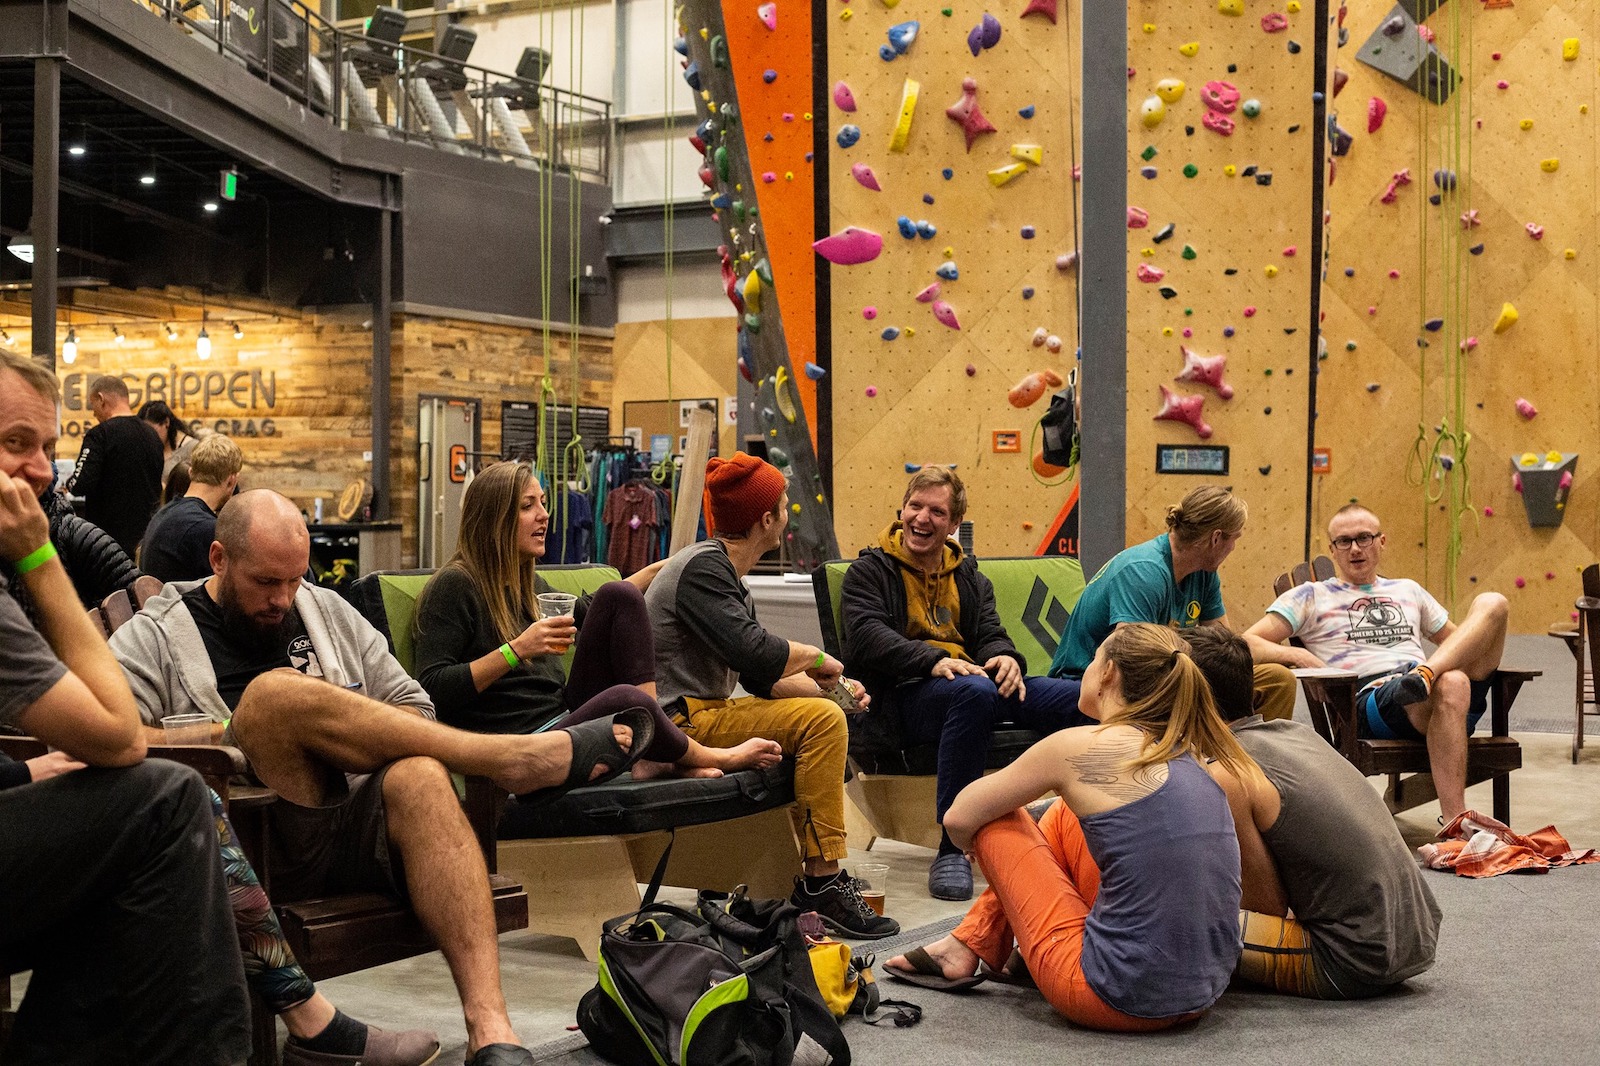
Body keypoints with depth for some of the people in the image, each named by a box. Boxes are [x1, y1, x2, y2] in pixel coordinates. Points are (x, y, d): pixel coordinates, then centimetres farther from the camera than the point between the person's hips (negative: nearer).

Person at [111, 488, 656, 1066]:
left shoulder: (328, 612, 23)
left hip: (355, 831, 3)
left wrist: (368, 739, 1)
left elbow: (413, 709, 22)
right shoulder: (152, 639, 10)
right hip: (256, 850, -3)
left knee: (419, 777, -32)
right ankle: (518, 757, -22)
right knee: (278, 691, -28)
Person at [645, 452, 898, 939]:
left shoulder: (727, 576, 19)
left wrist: (828, 686, 5)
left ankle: (812, 879, 21)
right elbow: (755, 655, -27)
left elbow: (762, 680, 19)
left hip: (701, 715, 11)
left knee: (829, 719, 22)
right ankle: (823, 883, -17)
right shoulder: (702, 568, -14)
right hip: (681, 722, -11)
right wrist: (815, 657, -9)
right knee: (822, 720, -20)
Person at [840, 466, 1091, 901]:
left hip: (977, 683, 5)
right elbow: (868, 637, -8)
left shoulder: (969, 577, 27)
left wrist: (1006, 657, -11)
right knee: (975, 691, -42)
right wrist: (934, 660, -25)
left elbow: (991, 634, 16)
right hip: (904, 696, -5)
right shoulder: (869, 571, 9)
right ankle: (952, 849, -37)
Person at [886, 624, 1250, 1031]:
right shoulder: (1189, 757, 9)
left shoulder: (1082, 747, -9)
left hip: (1118, 999, -7)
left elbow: (959, 821, 2)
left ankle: (965, 950, 34)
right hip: (1202, 995, 7)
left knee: (997, 819, 11)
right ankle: (971, 944, 34)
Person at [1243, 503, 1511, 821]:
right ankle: (1454, 821, -46)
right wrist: (1300, 657, -11)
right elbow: (1246, 643, 9)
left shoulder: (1408, 590, 33)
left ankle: (1426, 674, -38)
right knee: (1450, 684, -39)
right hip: (1369, 696, -5)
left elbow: (1460, 641, 37)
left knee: (1491, 602, -14)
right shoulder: (1311, 596, 19)